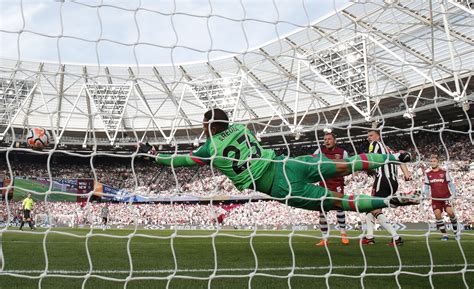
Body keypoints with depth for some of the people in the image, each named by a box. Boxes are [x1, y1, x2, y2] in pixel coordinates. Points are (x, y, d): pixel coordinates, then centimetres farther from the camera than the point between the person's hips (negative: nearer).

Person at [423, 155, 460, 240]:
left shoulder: (444, 172, 2)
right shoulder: (428, 174, 9)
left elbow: (450, 184, 4)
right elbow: (426, 186, 13)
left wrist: (454, 192, -10)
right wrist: (425, 192, -7)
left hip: (445, 198, -2)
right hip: (435, 199, 3)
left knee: (450, 212, -17)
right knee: (438, 216, -4)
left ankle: (456, 231, 5)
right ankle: (444, 235, 6)